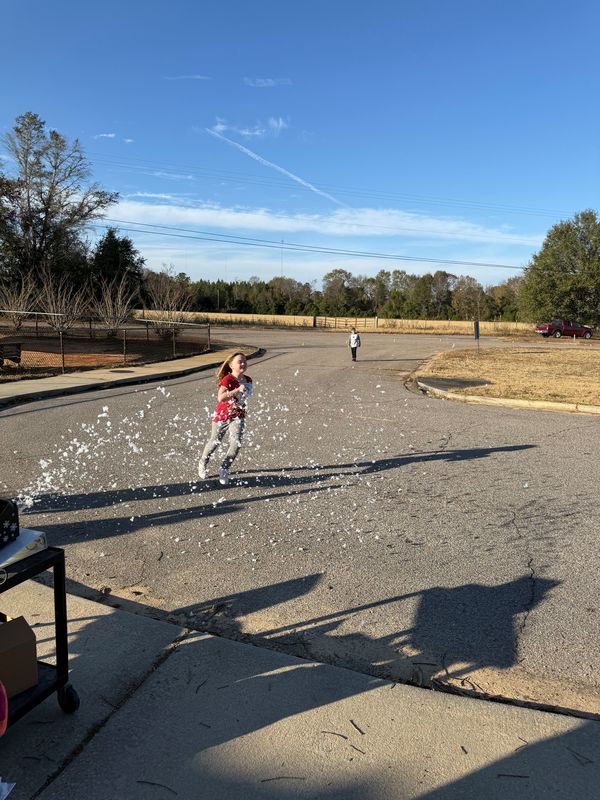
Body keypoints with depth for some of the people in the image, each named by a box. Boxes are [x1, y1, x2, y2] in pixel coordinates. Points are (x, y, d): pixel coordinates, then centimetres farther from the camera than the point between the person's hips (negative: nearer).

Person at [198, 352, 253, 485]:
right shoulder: (227, 379, -24)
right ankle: (203, 462, 44)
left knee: (236, 443, -17)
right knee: (215, 442, 16)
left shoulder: (248, 380, -5)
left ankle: (224, 469, 1)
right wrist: (237, 390, -47)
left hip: (238, 415, 3)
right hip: (223, 415, -3)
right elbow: (220, 398, -41)